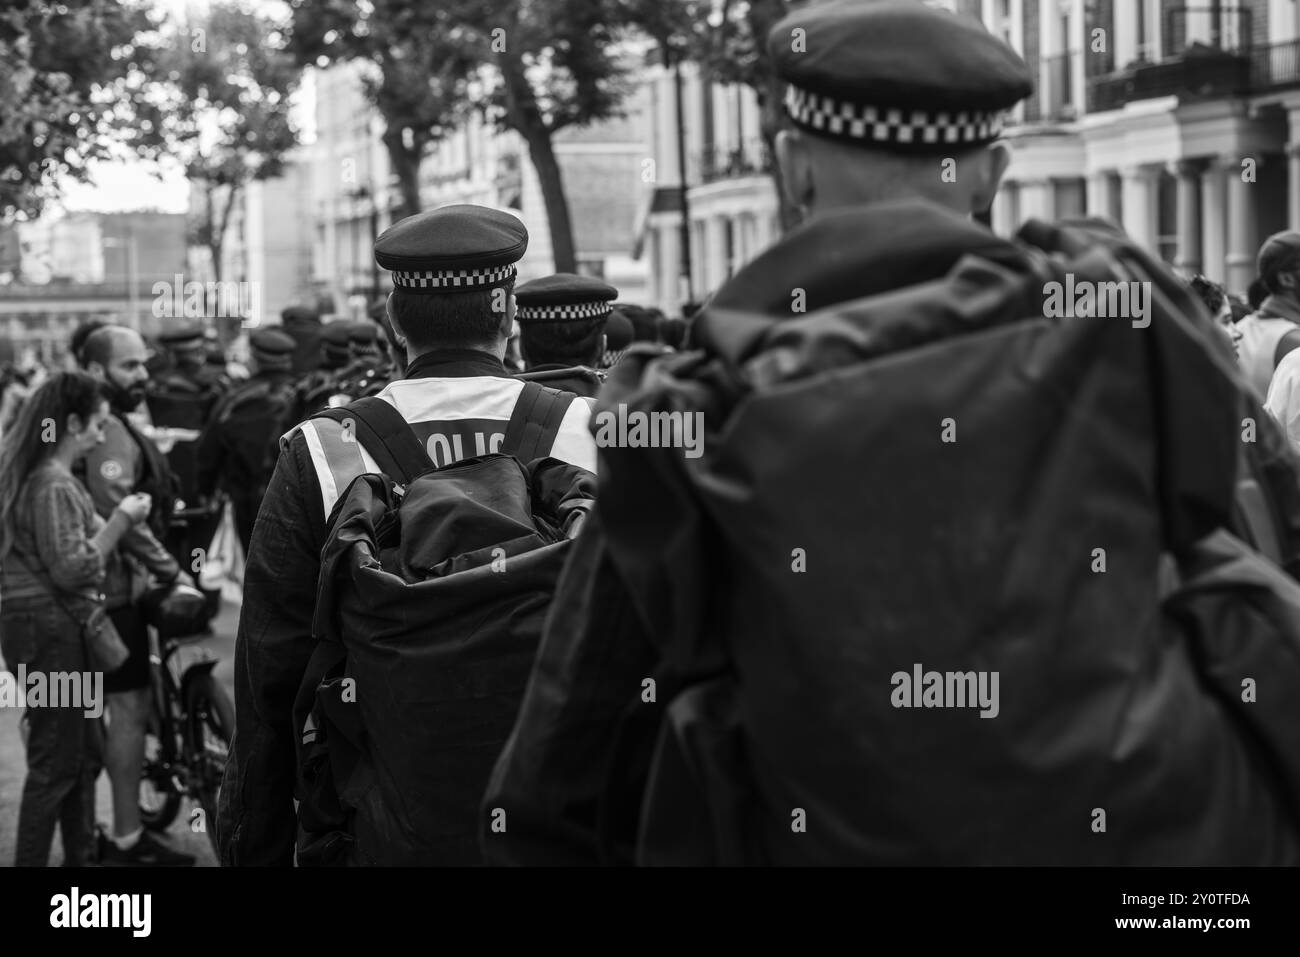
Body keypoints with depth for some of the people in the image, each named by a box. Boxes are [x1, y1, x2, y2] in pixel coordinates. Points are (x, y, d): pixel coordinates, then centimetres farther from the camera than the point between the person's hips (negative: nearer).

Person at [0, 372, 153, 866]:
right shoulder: (52, 485, -18)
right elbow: (71, 570, -21)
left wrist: (113, 520, 11)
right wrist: (119, 520, -14)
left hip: (50, 629, 10)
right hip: (52, 633, -10)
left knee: (82, 751, 18)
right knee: (56, 760, -4)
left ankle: (80, 855, 27)